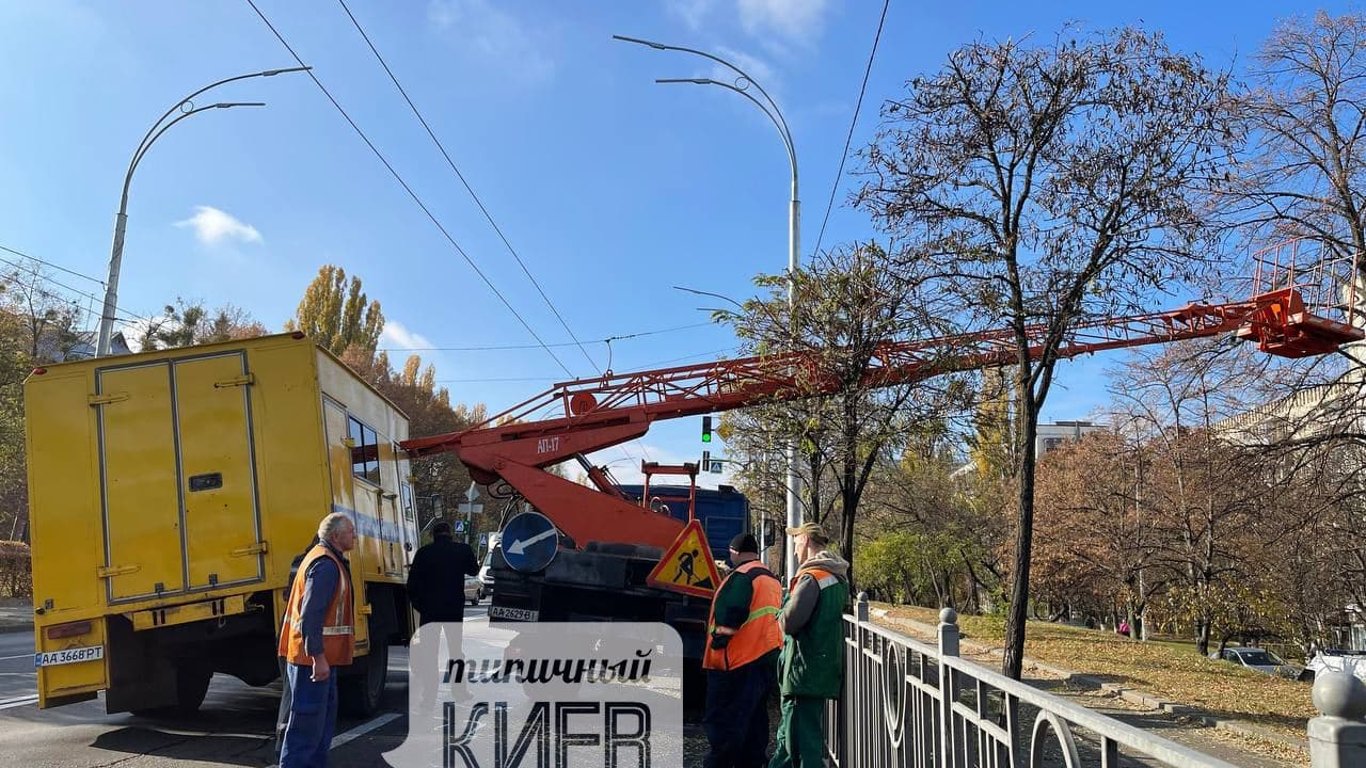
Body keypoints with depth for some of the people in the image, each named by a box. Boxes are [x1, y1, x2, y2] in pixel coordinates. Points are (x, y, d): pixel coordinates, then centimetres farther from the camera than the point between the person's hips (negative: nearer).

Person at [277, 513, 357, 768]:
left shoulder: (327, 559, 14)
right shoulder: (326, 565, -19)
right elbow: (311, 615, -26)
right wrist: (318, 657, -27)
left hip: (320, 656, 11)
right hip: (314, 658, -11)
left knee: (325, 716, 17)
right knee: (307, 721, -5)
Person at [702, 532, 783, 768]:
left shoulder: (742, 576, -13)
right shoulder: (772, 579, 16)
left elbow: (728, 616, -22)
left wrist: (718, 641, -10)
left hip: (739, 662, -9)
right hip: (768, 661, 9)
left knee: (722, 721, -4)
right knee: (754, 720, 15)